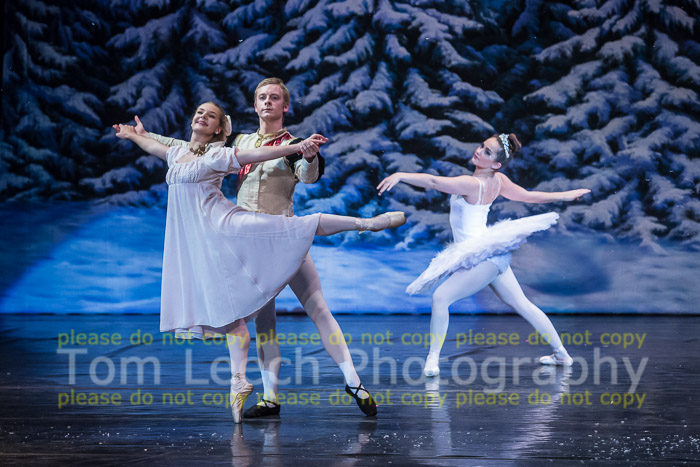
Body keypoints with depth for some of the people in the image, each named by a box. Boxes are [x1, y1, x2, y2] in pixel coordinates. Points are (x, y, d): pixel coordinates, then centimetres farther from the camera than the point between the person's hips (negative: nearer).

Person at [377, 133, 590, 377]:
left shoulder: (472, 184, -20)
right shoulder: (498, 181, 5)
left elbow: (433, 181, -30)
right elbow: (528, 196, 17)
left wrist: (400, 175, -36)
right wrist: (566, 195, 30)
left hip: (484, 256, -10)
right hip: (493, 253, 10)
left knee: (441, 297, -14)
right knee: (521, 304, 19)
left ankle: (432, 359, -12)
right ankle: (562, 354, 28)